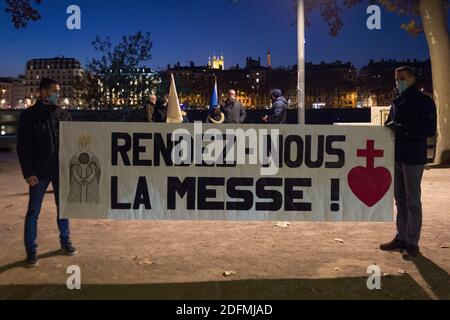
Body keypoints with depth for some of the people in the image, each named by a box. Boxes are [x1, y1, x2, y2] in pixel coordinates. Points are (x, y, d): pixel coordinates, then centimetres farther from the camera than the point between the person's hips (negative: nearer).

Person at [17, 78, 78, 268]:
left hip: (62, 170, 3)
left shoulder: (63, 115, 7)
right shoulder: (29, 115, -3)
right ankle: (31, 251, 12)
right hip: (39, 172, -3)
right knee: (33, 212, 3)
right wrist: (28, 173, -12)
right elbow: (23, 146, -5)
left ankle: (65, 242, 27)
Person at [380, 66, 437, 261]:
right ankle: (401, 238, 19)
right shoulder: (397, 103, 15)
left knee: (412, 201, -2)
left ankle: (412, 243, 5)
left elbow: (430, 130, -13)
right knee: (400, 199, 11)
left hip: (413, 158, -7)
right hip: (397, 157, 7)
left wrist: (401, 129, -21)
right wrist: (390, 129, -1)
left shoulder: (423, 101, -5)